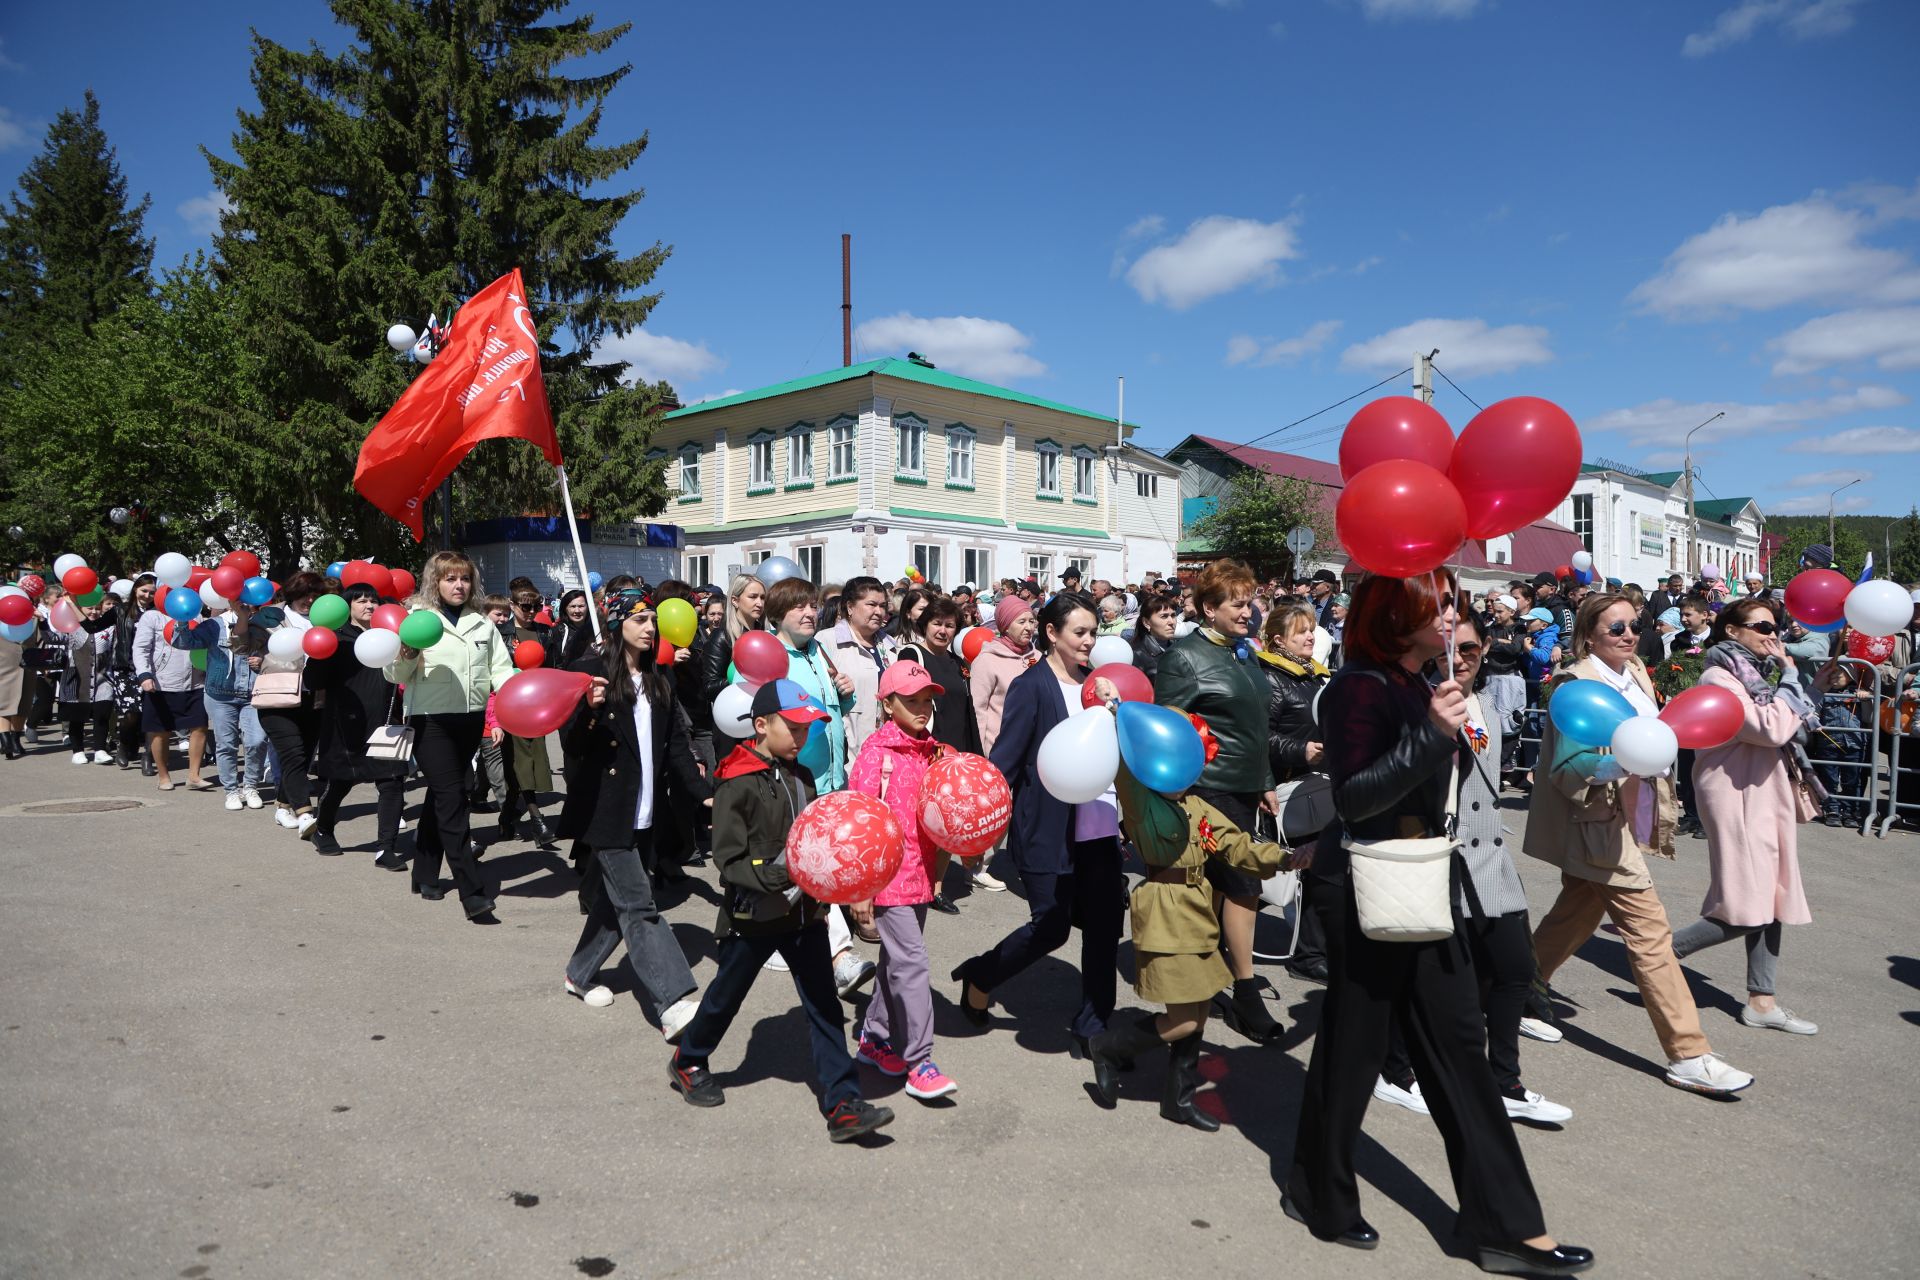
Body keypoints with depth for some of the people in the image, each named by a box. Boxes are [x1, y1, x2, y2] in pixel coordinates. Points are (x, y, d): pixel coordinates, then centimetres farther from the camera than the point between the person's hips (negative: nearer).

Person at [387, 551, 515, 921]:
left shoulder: (482, 623, 13)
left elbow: (500, 668, 7)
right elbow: (395, 676, -3)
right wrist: (406, 653, -24)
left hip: (470, 720, 5)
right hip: (431, 720, -5)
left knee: (440, 796, 17)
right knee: (452, 800, -11)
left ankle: (425, 875, 31)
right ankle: (473, 893, -14)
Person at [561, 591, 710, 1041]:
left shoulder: (659, 679, 12)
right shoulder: (590, 670, -7)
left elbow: (675, 743, 12)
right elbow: (571, 746, -8)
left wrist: (704, 793, 2)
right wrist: (589, 710, -27)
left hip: (644, 810, 7)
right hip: (608, 808, -6)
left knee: (615, 898, 14)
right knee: (637, 904, -10)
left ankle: (580, 974, 35)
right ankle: (673, 1004, -15)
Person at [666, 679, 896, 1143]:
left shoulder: (802, 777, 6)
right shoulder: (737, 785, -17)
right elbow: (728, 859, -19)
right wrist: (777, 877, -29)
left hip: (803, 911, 6)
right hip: (753, 914, -5)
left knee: (824, 1006, 2)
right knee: (726, 996, 15)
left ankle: (843, 1105, 6)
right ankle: (687, 1062, 43)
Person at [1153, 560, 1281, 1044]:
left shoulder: (1243, 651, 13)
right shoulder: (1186, 656, -11)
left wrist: (1265, 783, 21)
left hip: (1243, 788, 8)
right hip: (1211, 788, -8)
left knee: (1219, 887, 14)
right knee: (1244, 886, -6)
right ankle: (1246, 995, 5)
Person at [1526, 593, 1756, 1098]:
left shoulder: (1635, 675, 10)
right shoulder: (1577, 684, -16)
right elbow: (1565, 770, -18)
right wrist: (1611, 763, -35)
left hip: (1628, 824, 9)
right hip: (1601, 829, -9)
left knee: (1572, 921, 17)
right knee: (1650, 936, -6)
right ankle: (1688, 1056, 1)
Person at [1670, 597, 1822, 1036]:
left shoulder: (1755, 674, 15)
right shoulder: (1719, 678, -14)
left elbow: (1791, 726, 22)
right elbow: (1771, 729, -23)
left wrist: (1818, 687, 12)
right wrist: (1789, 678, -12)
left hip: (1766, 796, 10)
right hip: (1737, 798, -10)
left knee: (1769, 900, 10)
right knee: (1747, 909, -12)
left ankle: (1761, 1001, 16)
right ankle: (1663, 953, 3)